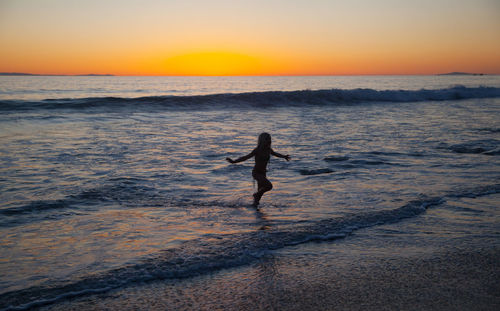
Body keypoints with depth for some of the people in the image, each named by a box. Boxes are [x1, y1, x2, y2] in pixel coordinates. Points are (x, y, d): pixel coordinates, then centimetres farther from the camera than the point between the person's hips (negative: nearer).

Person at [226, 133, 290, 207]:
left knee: (260, 191, 15)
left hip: (263, 173, 7)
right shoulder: (257, 150, -18)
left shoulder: (269, 150, 1)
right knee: (269, 186, -22)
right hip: (256, 173, -7)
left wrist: (284, 157, 40)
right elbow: (246, 157, -21)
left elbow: (276, 154, 23)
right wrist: (234, 161, -32)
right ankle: (256, 195, 2)